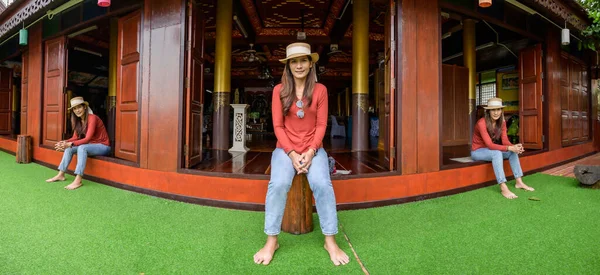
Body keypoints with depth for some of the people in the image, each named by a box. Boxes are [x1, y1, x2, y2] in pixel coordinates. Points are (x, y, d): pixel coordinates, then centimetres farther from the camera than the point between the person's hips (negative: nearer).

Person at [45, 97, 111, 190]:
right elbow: (75, 137, 4)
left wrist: (70, 144, -33)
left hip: (103, 146, -8)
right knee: (69, 148, -6)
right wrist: (64, 142, -14)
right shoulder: (78, 120, 6)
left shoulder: (92, 118, -19)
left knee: (82, 147, -31)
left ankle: (78, 180, -33)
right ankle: (61, 175, -1)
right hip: (91, 145, 8)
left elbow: (87, 139, -25)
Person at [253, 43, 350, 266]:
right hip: (286, 149, 0)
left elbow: (321, 125, -1)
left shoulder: (320, 90, 2)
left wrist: (311, 152, -14)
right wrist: (292, 153, -14)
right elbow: (278, 126, -2)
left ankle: (330, 241, -9)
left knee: (322, 184, -26)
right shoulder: (279, 90, 1)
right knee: (278, 184, -27)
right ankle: (271, 241, -11)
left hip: (313, 149, 0)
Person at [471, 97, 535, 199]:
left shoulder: (502, 122, -3)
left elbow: (505, 141, -9)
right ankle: (503, 188, -37)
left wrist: (514, 146, -30)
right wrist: (509, 148, -39)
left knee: (513, 152, -13)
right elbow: (490, 145, -30)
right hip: (478, 151, -7)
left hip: (491, 150, 7)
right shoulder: (482, 123, -25)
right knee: (497, 153, -34)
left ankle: (519, 182, -9)